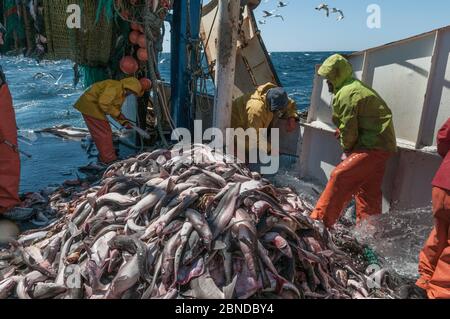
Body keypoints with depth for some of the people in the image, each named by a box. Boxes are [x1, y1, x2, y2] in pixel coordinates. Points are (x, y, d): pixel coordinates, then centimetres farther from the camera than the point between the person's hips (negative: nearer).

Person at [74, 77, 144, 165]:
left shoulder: (122, 93, 11)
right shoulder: (115, 87, -21)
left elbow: (115, 109, 13)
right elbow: (103, 103, -28)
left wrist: (124, 122, 1)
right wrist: (117, 113, -22)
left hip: (95, 107, 10)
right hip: (90, 105, -10)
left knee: (106, 132, 14)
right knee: (103, 133, -8)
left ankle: (104, 157, 24)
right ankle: (109, 159, -1)